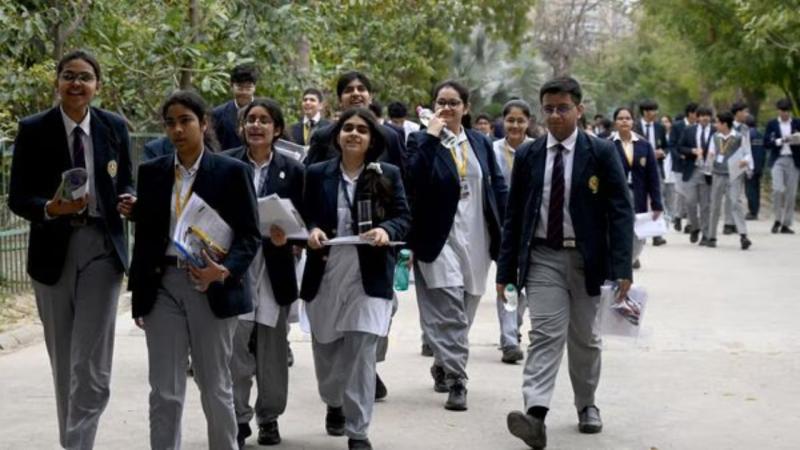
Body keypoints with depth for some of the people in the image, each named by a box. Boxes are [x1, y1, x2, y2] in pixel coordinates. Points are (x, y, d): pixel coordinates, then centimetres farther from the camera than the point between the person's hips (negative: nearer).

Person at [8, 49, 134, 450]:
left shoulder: (114, 127, 2)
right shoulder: (33, 129, -4)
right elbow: (18, 198, -5)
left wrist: (129, 201, -12)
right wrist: (50, 209, -25)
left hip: (101, 250, 0)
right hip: (53, 251, 0)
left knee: (92, 363, -8)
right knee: (63, 362, 13)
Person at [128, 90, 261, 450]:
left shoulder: (231, 172, -2)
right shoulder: (151, 172, 7)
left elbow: (250, 235, -4)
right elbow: (144, 234, 10)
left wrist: (226, 270, -22)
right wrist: (138, 293, 7)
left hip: (212, 287, -2)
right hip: (163, 285, 2)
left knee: (216, 388, 8)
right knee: (164, 392, 0)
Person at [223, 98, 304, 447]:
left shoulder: (292, 170, 5)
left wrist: (287, 235, -15)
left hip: (275, 267, 1)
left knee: (273, 349, 8)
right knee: (235, 347, -7)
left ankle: (269, 418, 22)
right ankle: (238, 419, 5)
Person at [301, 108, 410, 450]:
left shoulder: (388, 175, 3)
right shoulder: (316, 174, 4)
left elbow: (403, 217, 3)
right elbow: (304, 215, 8)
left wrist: (387, 230, -18)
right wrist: (311, 231, -14)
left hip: (369, 277, -2)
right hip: (325, 274, 2)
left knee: (361, 352, -8)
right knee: (325, 349, 15)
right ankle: (334, 404, 44)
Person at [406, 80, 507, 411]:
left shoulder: (481, 143, 12)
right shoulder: (421, 141, -1)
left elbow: (498, 187, 15)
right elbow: (414, 179, -19)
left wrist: (504, 231, 7)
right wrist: (431, 136, -18)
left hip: (476, 238, 5)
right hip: (440, 238, -5)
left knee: (464, 309, 14)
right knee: (450, 309, -14)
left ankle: (443, 366, 33)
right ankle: (455, 381, -12)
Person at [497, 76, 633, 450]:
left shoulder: (601, 153, -4)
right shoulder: (527, 155, 3)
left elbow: (621, 211, -6)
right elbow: (513, 215, 7)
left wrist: (622, 267, -15)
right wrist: (506, 269, 3)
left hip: (586, 259, 0)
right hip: (543, 258, 0)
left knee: (584, 338, 13)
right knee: (546, 335, -12)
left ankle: (586, 405, 31)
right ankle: (535, 414, -23)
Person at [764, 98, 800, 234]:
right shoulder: (772, 124, 7)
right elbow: (766, 144, 0)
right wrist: (779, 141, -15)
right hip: (777, 160, -2)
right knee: (778, 189, -17)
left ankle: (786, 224, 7)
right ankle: (777, 219, 1)